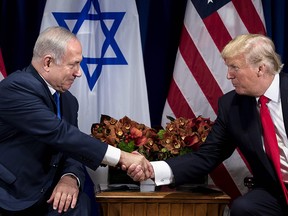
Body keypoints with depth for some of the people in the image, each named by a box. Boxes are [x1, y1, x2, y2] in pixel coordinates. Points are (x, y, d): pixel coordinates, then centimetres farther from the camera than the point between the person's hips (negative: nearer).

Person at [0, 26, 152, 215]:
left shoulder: (68, 101, 11)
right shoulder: (17, 88, -16)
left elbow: (72, 146, 8)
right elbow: (59, 134, -25)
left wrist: (71, 178, -17)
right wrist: (122, 157, -25)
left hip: (44, 199, 6)